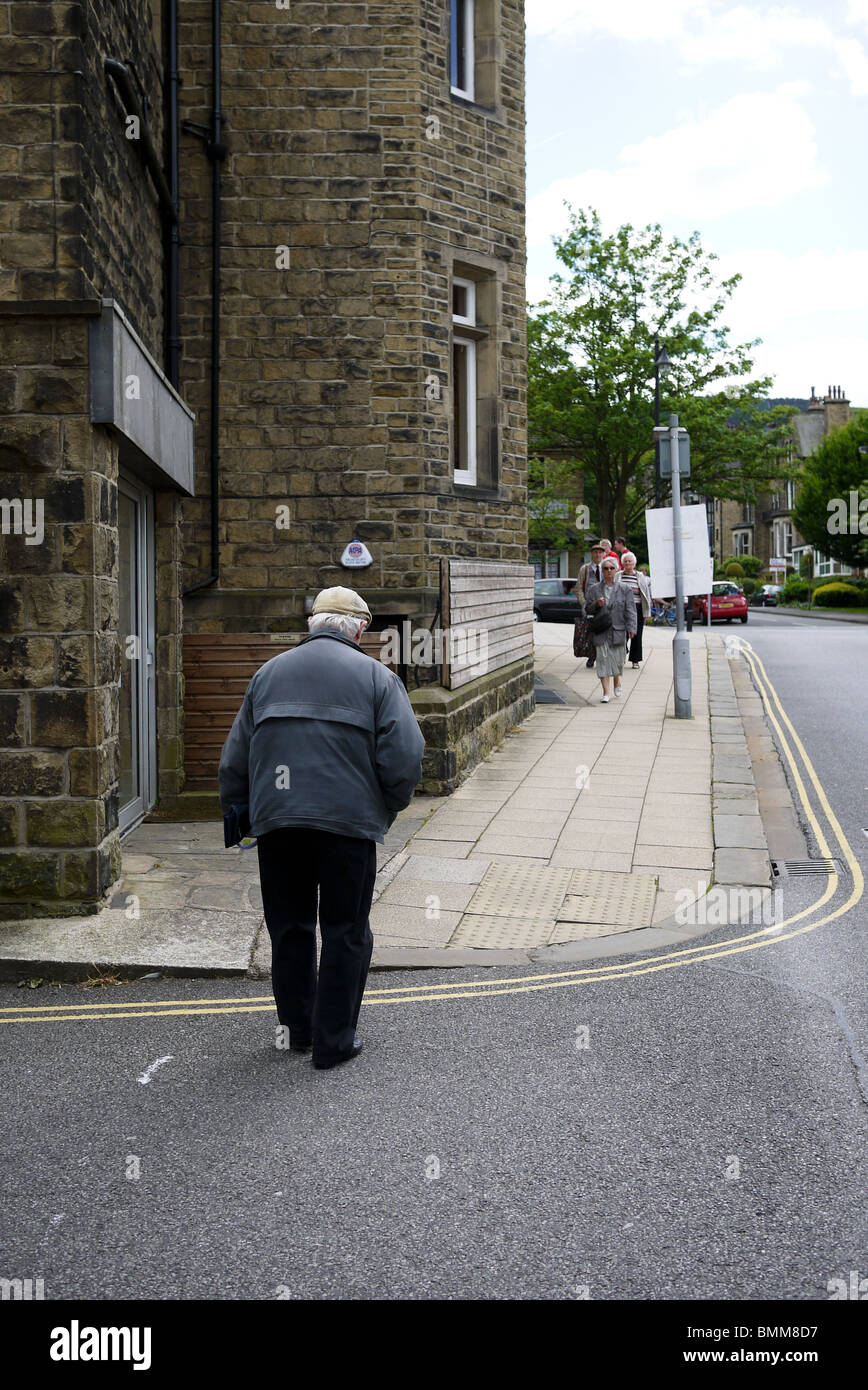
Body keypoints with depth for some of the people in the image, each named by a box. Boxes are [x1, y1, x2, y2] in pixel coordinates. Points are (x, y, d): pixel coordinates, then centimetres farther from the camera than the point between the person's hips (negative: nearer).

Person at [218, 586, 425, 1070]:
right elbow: (404, 758, -8)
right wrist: (387, 810, 8)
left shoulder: (269, 672, 13)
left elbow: (235, 758, 15)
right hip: (349, 821, -3)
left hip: (275, 820, 4)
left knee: (289, 927, 17)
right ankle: (334, 1042, 13)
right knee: (346, 933, 7)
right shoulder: (375, 676, 2)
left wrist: (236, 812, 26)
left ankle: (299, 1029, 28)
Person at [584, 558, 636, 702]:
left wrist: (631, 628, -10)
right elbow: (587, 609, 11)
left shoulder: (625, 589, 5)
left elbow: (630, 610, 0)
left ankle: (617, 683, 36)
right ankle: (606, 692, -3)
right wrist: (596, 604, -10)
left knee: (617, 659, 6)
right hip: (601, 631, 0)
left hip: (618, 630, 0)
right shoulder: (594, 589, 8)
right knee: (603, 659, -6)